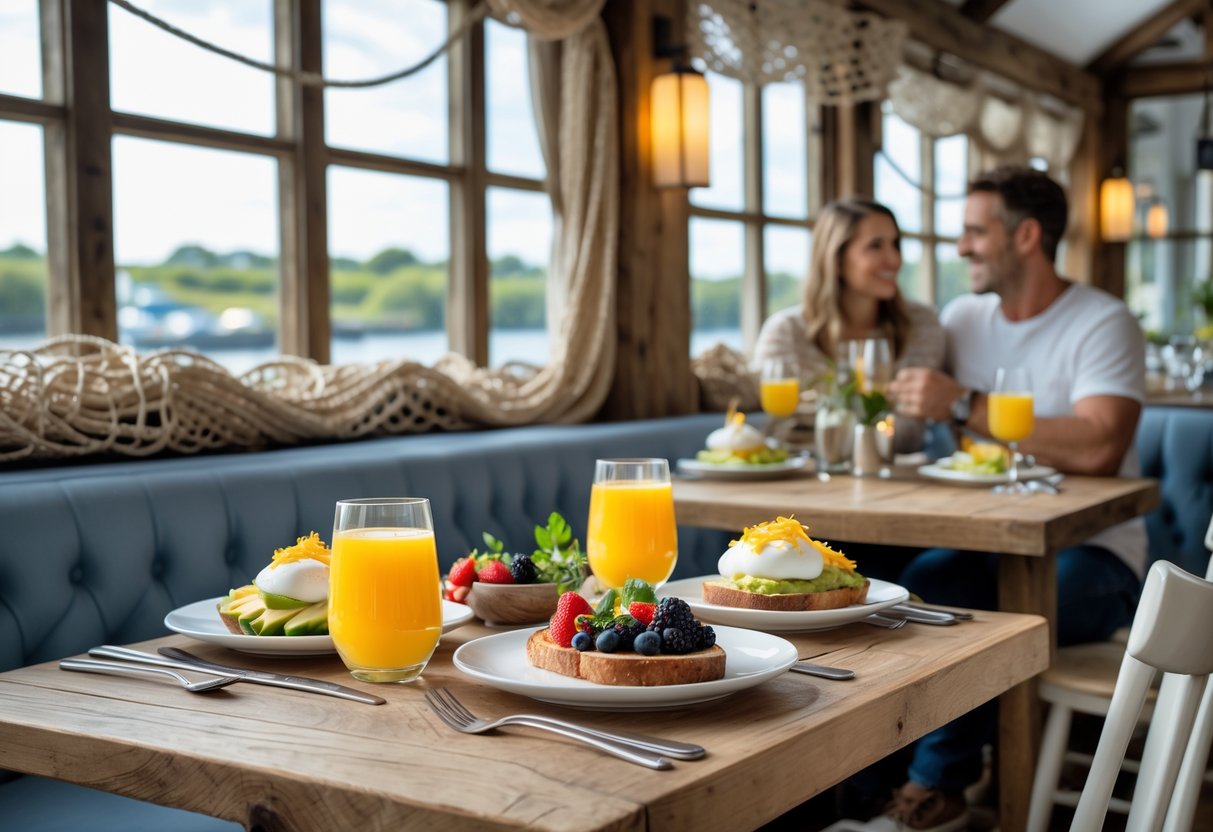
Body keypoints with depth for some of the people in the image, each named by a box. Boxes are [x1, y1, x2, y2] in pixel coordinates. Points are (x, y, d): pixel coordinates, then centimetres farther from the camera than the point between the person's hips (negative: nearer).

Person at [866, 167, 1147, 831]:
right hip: (988, 544, 5)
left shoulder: (1102, 323, -9)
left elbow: (1097, 449, -26)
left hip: (1091, 553, -5)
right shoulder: (963, 319, 10)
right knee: (900, 592, -24)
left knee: (986, 618, -34)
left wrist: (964, 405, -26)